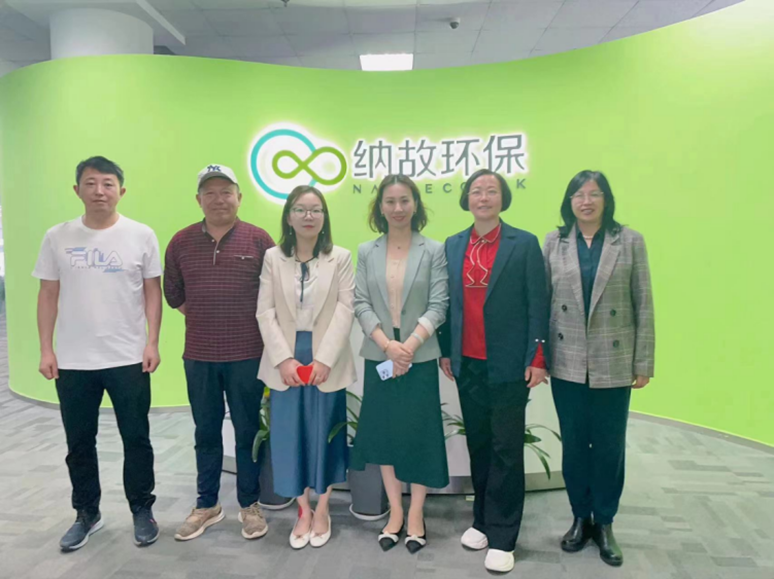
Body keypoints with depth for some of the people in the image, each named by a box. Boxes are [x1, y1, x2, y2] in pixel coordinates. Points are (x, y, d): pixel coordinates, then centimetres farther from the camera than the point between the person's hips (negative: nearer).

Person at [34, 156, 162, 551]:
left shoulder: (141, 235, -3)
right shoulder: (57, 238, 3)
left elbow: (153, 292, -1)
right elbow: (48, 295, 6)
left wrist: (152, 343, -8)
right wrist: (46, 350, 1)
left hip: (129, 359, -2)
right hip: (72, 362, 2)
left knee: (136, 439, 9)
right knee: (79, 443, 15)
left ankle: (142, 510, 27)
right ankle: (87, 514, 34)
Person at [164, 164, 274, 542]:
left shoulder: (259, 240, -4)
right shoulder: (181, 242, 4)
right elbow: (173, 294, 13)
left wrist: (251, 327, 2)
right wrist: (206, 321, 8)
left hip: (247, 355, -2)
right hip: (198, 356, 3)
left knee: (248, 432, 9)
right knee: (206, 433, 14)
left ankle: (250, 505, 26)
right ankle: (207, 505, 31)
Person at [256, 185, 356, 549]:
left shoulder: (340, 258, 1)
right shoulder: (273, 258, 4)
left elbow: (345, 310, -6)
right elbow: (265, 312, -1)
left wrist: (324, 359, -14)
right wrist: (283, 359, -12)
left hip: (326, 362, -1)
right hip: (286, 362, 1)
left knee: (324, 435, 8)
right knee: (291, 436, 7)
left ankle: (322, 511, 26)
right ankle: (302, 511, 25)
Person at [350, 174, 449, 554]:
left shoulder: (433, 251, -1)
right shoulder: (366, 252, 5)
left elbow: (438, 305, -7)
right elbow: (361, 304, 0)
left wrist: (408, 345, -17)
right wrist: (387, 344, -13)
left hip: (420, 357, -2)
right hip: (378, 356, 2)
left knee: (419, 433, 5)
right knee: (384, 432, 9)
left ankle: (416, 515, 21)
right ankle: (395, 511, 25)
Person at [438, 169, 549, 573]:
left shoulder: (525, 244, -4)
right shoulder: (453, 246, 8)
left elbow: (537, 305, -6)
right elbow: (448, 301, 9)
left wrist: (537, 359, -10)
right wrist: (445, 351, 7)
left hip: (508, 365, -4)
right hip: (467, 364, 4)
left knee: (507, 450, 4)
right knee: (478, 445, 15)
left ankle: (502, 537, 17)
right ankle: (482, 521, 31)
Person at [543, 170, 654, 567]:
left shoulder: (630, 241, 0)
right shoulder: (553, 242, 2)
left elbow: (644, 305, 0)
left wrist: (644, 363, -2)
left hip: (613, 363, -1)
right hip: (567, 363, 1)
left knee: (610, 446, 9)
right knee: (574, 444, 11)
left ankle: (604, 523, 29)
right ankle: (581, 518, 31)